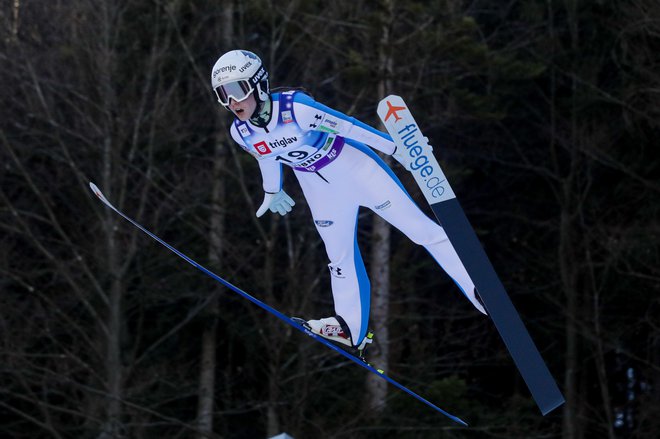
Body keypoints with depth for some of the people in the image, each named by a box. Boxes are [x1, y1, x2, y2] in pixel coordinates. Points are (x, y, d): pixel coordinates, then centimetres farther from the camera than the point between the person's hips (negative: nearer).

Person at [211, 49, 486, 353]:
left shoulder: (296, 109, -33)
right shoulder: (241, 133, -13)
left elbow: (347, 126, -24)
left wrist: (397, 149, -15)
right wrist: (272, 192, 27)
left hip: (353, 167, -5)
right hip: (320, 189, 5)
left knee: (419, 227, -4)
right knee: (340, 257, 14)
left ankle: (479, 289, 0)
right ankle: (351, 328, 31)